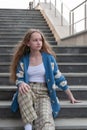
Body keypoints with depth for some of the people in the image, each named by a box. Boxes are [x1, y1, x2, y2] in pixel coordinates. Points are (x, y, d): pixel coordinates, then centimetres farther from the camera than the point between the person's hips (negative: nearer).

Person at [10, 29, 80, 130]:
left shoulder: (48, 58, 3)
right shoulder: (23, 59, 4)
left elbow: (59, 77, 7)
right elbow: (19, 78, 2)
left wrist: (70, 96, 7)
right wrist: (21, 84, -25)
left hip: (43, 93, -1)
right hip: (28, 91, 1)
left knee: (46, 120, -32)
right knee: (23, 92, -38)